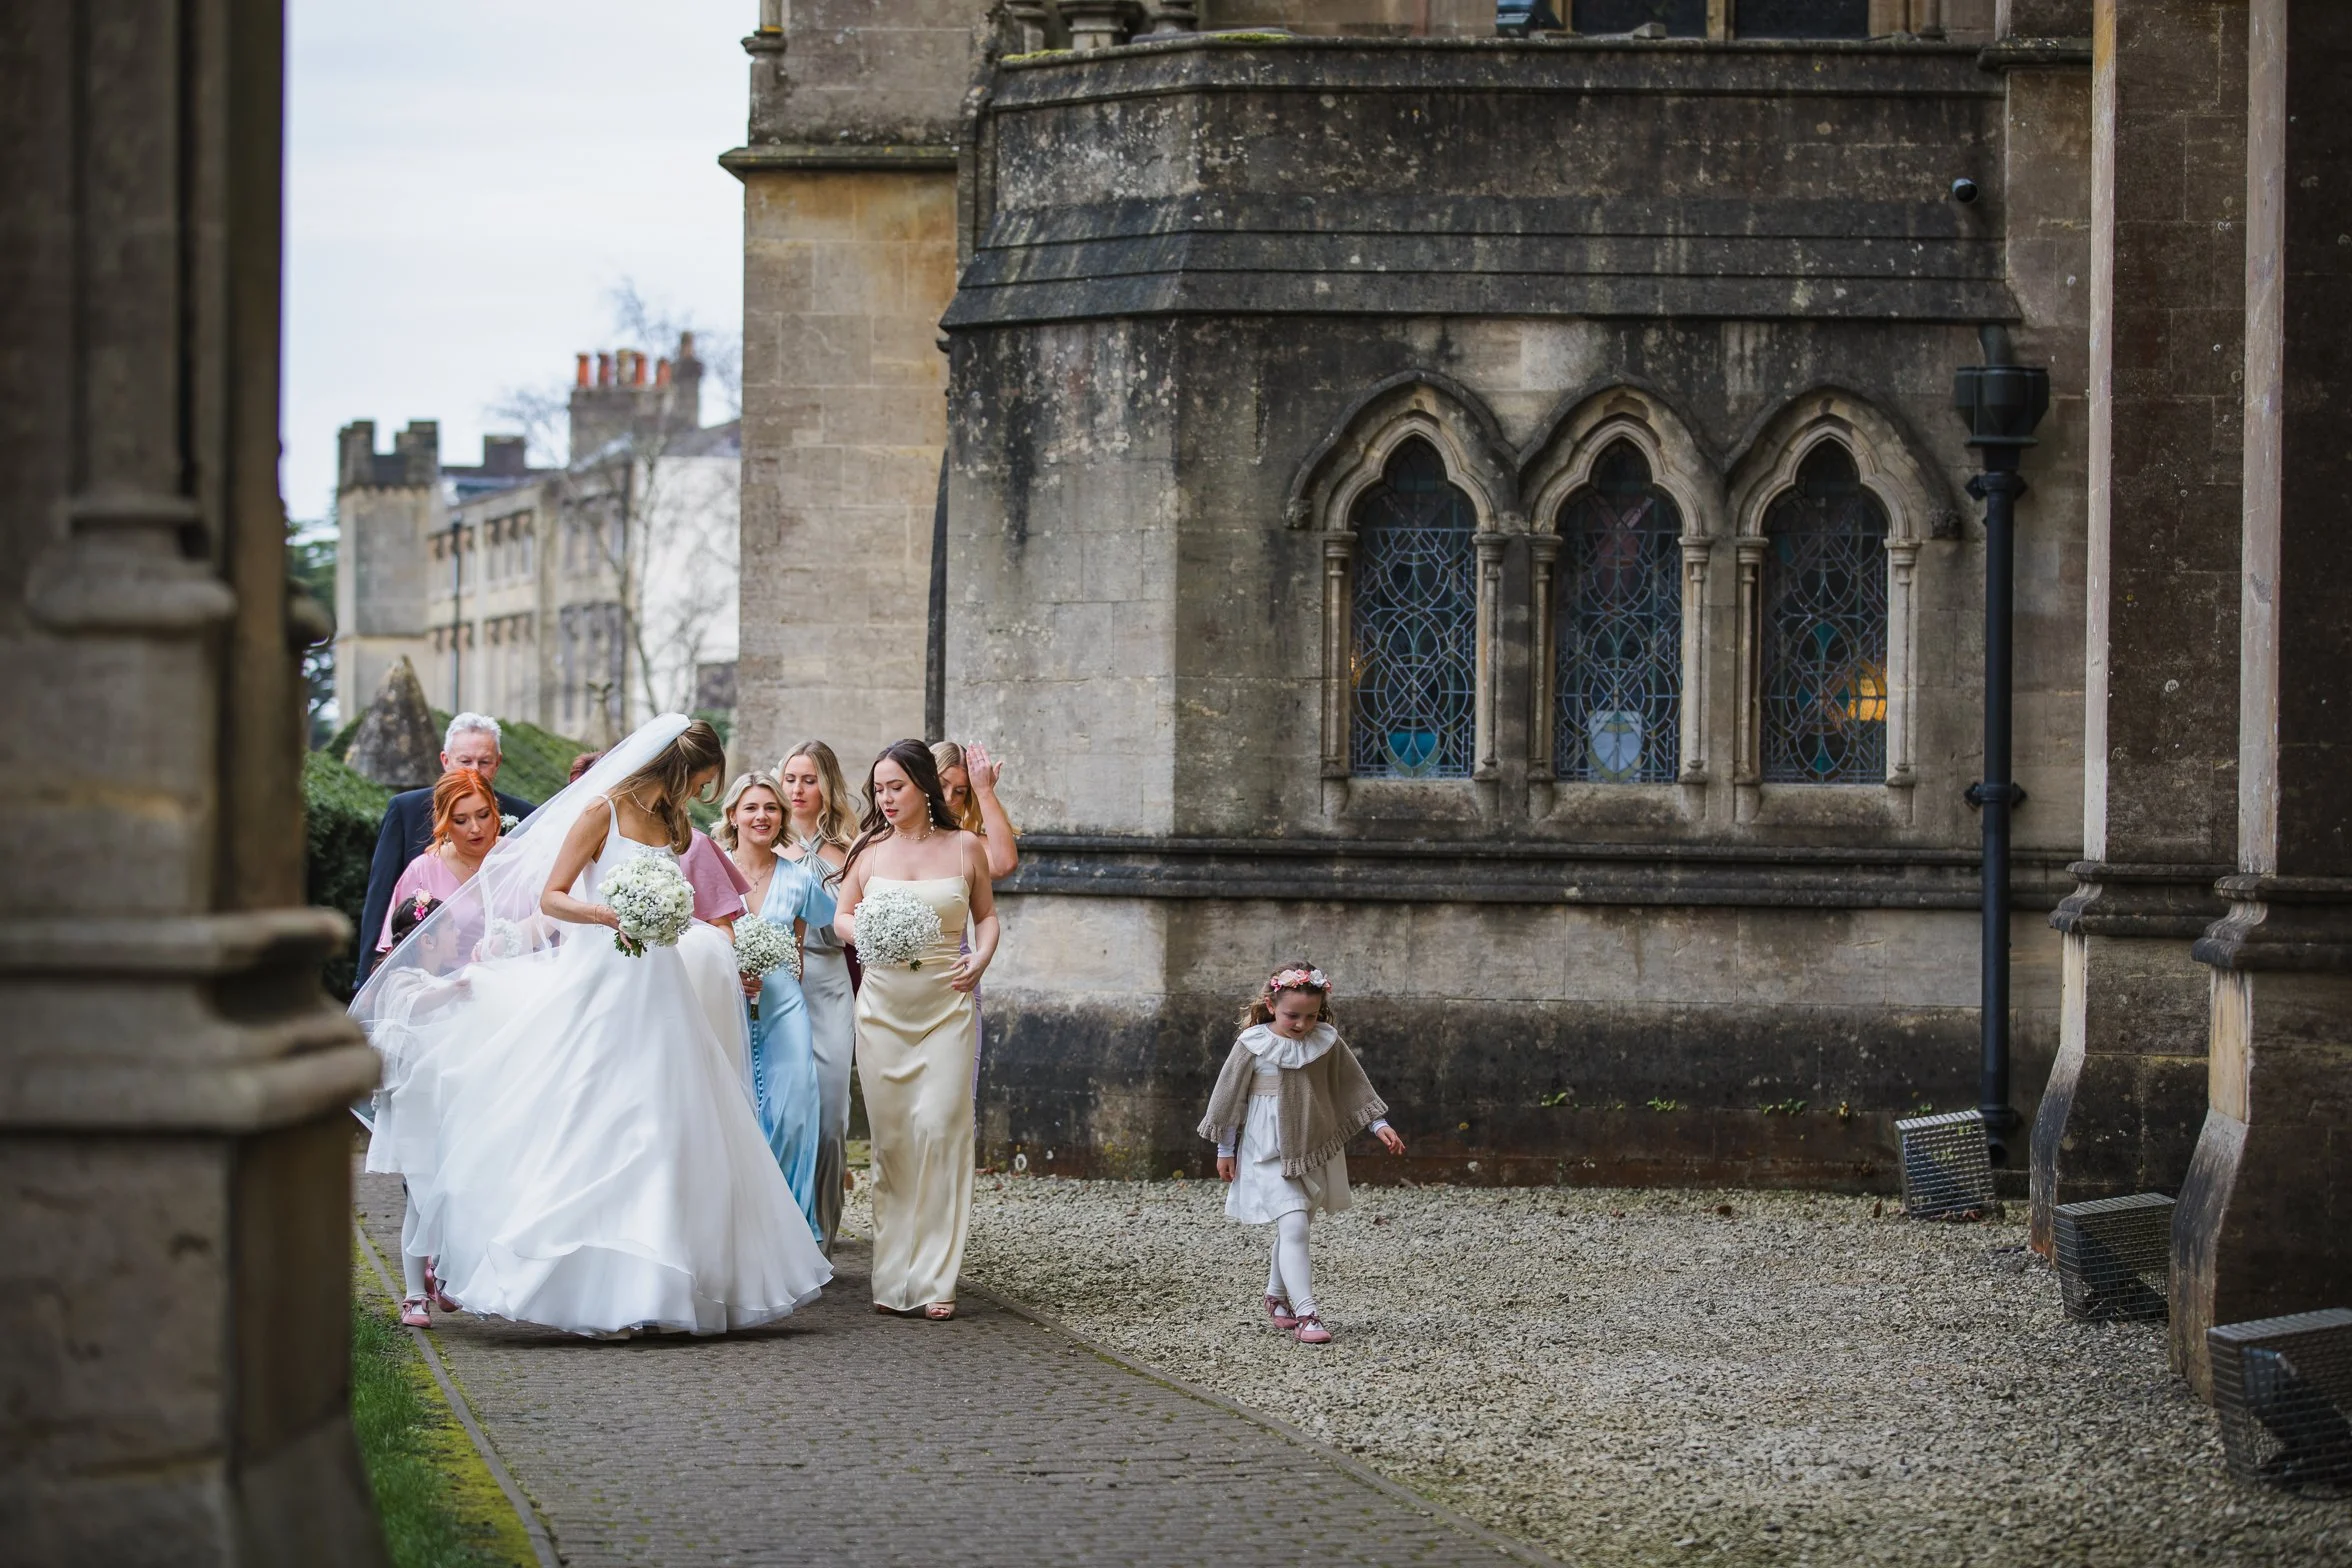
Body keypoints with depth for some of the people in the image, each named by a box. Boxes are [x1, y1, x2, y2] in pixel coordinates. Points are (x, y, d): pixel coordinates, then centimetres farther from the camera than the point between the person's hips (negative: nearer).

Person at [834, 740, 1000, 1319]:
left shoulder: (964, 847, 5)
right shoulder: (869, 850, 7)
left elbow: (986, 914, 15)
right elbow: (842, 917, 14)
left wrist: (982, 957, -4)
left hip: (946, 1004, -1)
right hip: (883, 1004, 1)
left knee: (940, 1127, -11)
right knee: (891, 1136, 1)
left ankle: (934, 1280, -8)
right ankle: (893, 1277, 8)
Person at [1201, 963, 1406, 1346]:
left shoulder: (1328, 1043, -2)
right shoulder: (1253, 1046, -10)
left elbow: (1354, 1086, 10)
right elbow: (1230, 1097, -2)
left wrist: (1379, 1124, 5)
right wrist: (1225, 1150, 2)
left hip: (1315, 1152, 4)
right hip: (1269, 1155, -4)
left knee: (1292, 1228, 15)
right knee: (1294, 1227, -16)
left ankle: (1277, 1295, 37)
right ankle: (1306, 1314, -18)